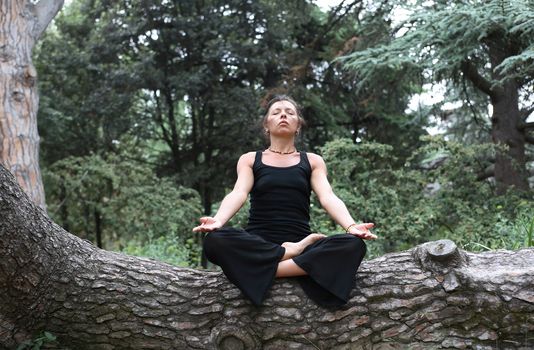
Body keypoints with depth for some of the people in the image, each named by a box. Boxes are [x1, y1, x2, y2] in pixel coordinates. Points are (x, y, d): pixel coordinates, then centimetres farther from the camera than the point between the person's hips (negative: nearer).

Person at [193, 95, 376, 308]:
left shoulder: (312, 161, 16)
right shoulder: (250, 160, 14)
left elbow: (328, 197, -1)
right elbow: (238, 193, -4)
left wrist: (351, 226, -23)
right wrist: (217, 221, -28)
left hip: (299, 242, 1)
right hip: (257, 246, -1)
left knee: (353, 245, -29)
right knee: (215, 241, -34)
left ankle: (266, 271, -28)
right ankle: (293, 253, -23)